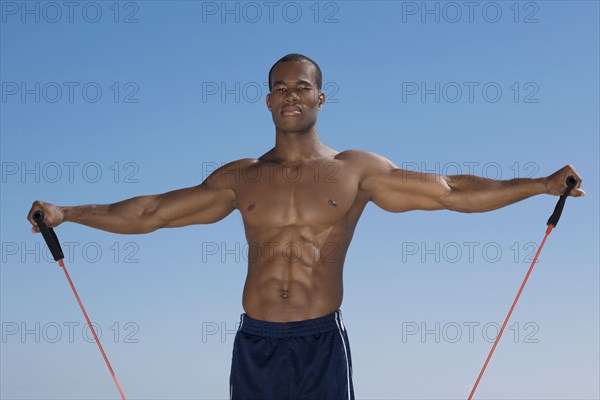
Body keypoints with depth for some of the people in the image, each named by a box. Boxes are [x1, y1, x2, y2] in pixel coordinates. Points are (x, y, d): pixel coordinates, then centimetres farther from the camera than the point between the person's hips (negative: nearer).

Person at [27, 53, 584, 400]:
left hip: (321, 341, -2)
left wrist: (542, 185, -2)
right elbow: (149, 212, 11)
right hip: (256, 343, 2)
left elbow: (453, 191, 3)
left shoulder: (357, 170, 4)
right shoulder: (240, 178, 8)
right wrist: (67, 214, 8)